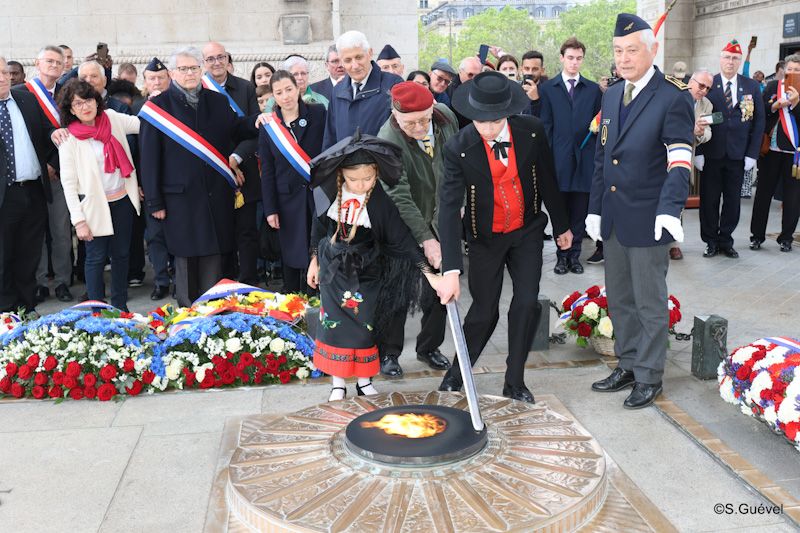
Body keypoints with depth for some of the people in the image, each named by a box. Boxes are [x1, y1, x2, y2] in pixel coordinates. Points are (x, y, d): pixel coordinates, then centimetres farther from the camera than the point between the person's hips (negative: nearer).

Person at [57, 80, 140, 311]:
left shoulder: (112, 118, 2)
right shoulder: (69, 138, -9)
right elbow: (69, 183, -10)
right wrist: (78, 220, -13)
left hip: (123, 200, 4)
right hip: (94, 205, -4)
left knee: (121, 254, 12)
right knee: (96, 258, 3)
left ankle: (120, 305, 25)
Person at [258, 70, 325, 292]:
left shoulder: (318, 114, -3)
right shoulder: (268, 126, 4)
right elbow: (267, 171, 5)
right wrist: (270, 209, 1)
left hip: (318, 193, -2)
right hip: (287, 198, 2)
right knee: (291, 254, 9)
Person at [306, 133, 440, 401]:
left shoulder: (381, 202, -17)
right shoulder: (331, 192, -11)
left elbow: (403, 239, -17)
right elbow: (319, 226, 5)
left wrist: (429, 273, -25)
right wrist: (314, 261, 12)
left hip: (366, 271, -2)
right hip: (333, 268, 2)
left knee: (363, 326, 1)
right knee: (333, 323, 2)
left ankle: (364, 381, 19)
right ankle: (337, 383, 15)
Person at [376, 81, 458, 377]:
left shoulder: (446, 117, -10)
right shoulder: (389, 141, -27)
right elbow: (400, 198, -31)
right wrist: (426, 239, -35)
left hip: (440, 220, 5)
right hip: (404, 226, -5)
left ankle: (429, 347, 29)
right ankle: (388, 353, 21)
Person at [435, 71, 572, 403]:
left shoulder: (532, 132, -16)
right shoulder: (459, 149, -23)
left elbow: (547, 180, -1)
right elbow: (449, 208, -29)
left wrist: (561, 226, 10)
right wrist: (451, 270, -37)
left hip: (527, 231, 2)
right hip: (486, 238, -2)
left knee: (527, 304, -7)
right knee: (484, 311, 4)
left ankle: (515, 382, 12)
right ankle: (456, 374, 28)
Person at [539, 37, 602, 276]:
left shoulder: (593, 89, 11)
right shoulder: (547, 88, 6)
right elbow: (545, 125, 2)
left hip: (585, 158, 1)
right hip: (558, 158, -1)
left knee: (580, 211, 5)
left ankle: (575, 254, 15)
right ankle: (562, 255, 14)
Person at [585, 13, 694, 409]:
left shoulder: (673, 97, -11)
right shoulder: (611, 95, 11)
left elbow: (679, 162, -18)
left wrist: (670, 210, -32)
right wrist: (595, 208, 12)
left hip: (648, 219, -7)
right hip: (613, 217, 7)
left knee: (650, 302, 5)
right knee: (619, 299, 15)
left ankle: (649, 377, 18)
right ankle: (627, 365, 30)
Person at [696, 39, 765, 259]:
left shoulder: (752, 88, 6)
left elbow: (758, 122, 5)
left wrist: (752, 154, -2)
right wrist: (699, 152, -9)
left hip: (737, 156, 2)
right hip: (711, 155, -2)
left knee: (733, 200, 7)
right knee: (709, 200, 4)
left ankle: (725, 240, 20)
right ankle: (711, 241, 17)